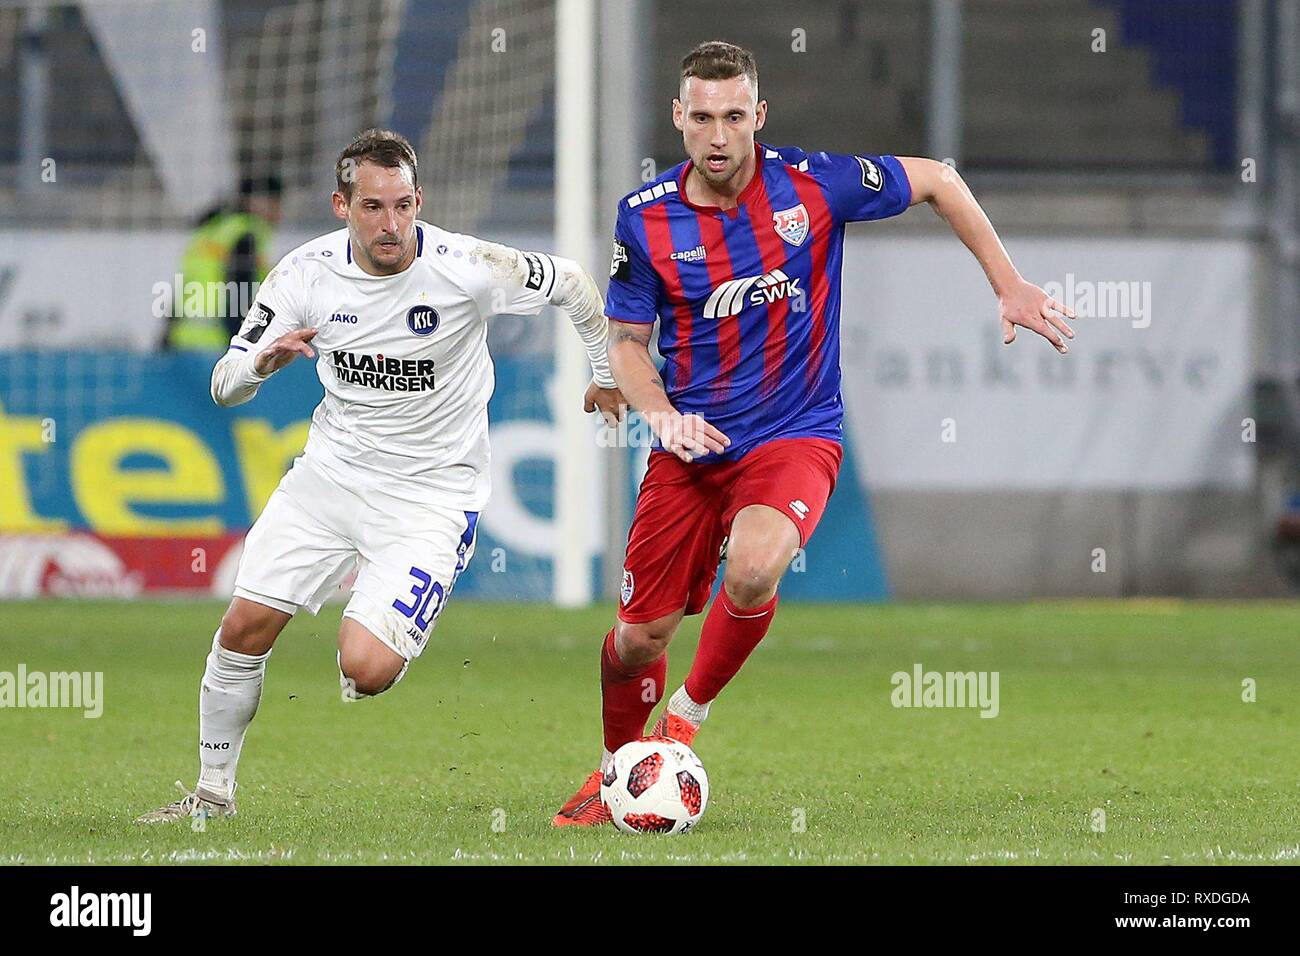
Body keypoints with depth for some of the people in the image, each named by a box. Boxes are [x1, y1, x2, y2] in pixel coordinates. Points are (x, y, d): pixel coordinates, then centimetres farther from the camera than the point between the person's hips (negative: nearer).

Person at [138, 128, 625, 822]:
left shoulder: (467, 269, -19)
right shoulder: (307, 272, -9)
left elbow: (570, 283, -1)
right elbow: (225, 387, -2)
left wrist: (607, 373, 12)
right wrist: (264, 360, -25)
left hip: (431, 497, -4)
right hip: (331, 472, 4)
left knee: (366, 671, -19)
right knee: (245, 627, -3)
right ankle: (213, 791, 17)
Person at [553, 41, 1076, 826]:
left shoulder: (811, 184, -11)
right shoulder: (645, 218, -5)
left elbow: (936, 181, 4)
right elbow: (627, 339, 6)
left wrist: (1011, 286, 3)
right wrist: (660, 413, -14)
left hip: (795, 438, -2)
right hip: (692, 441, 2)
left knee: (753, 570, -32)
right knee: (641, 634, 2)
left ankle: (688, 717, -5)